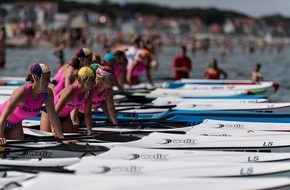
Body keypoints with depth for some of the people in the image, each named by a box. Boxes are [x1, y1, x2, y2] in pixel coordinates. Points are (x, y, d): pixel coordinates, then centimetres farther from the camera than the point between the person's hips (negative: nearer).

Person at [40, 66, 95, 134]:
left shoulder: (88, 93, -17)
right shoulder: (70, 91, -36)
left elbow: (88, 113, -6)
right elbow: (55, 111, -37)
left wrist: (90, 131, -10)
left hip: (65, 117, 7)